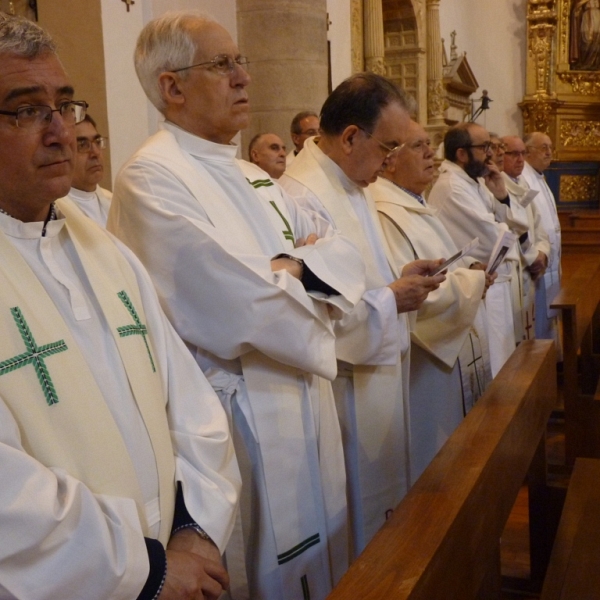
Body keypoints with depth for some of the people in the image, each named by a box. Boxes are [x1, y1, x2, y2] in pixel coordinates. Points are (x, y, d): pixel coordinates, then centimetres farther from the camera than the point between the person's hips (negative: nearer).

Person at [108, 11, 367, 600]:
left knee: (315, 551, 21)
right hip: (238, 417, -8)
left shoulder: (252, 177, 11)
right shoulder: (151, 177, -16)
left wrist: (290, 268, -14)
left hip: (302, 404, 8)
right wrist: (306, 266, -6)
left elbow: (344, 255, 7)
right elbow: (238, 304, -26)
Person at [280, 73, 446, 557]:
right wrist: (391, 298, -19)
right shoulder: (303, 197, -24)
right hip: (347, 382, -10)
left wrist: (401, 276, 3)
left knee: (382, 493, 22)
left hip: (380, 366, 10)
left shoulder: (355, 184, 9)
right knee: (357, 513, 8)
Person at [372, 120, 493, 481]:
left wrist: (469, 271, 3)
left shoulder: (416, 205, 12)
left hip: (456, 351, 10)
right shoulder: (384, 214, -21)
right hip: (427, 367, -10)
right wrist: (472, 280, -16)